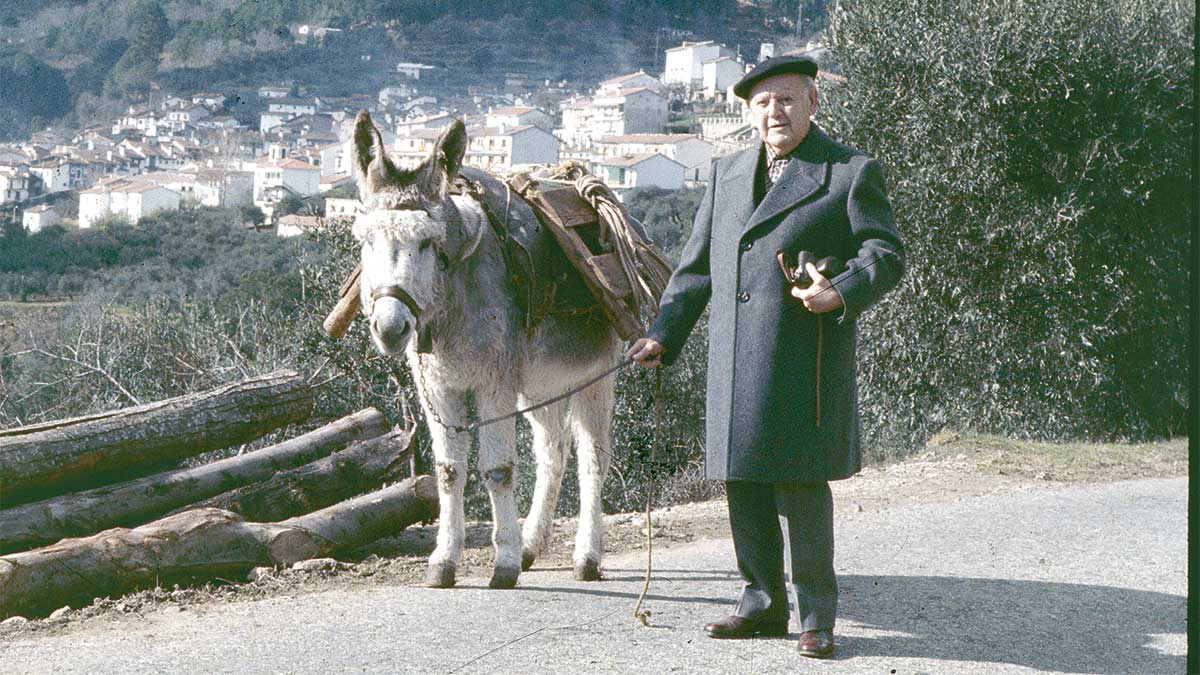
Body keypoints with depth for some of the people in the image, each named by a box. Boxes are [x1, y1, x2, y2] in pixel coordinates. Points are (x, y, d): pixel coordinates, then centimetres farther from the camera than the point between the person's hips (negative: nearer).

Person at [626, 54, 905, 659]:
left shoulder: (853, 172, 2)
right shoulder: (726, 173, 18)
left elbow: (885, 254, -3)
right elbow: (696, 266, 20)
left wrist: (841, 294, -22)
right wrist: (663, 334, 12)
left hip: (804, 360, -5)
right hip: (734, 364, 6)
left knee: (800, 483, -6)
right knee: (742, 484, 9)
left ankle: (816, 614, 7)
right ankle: (763, 602, 22)